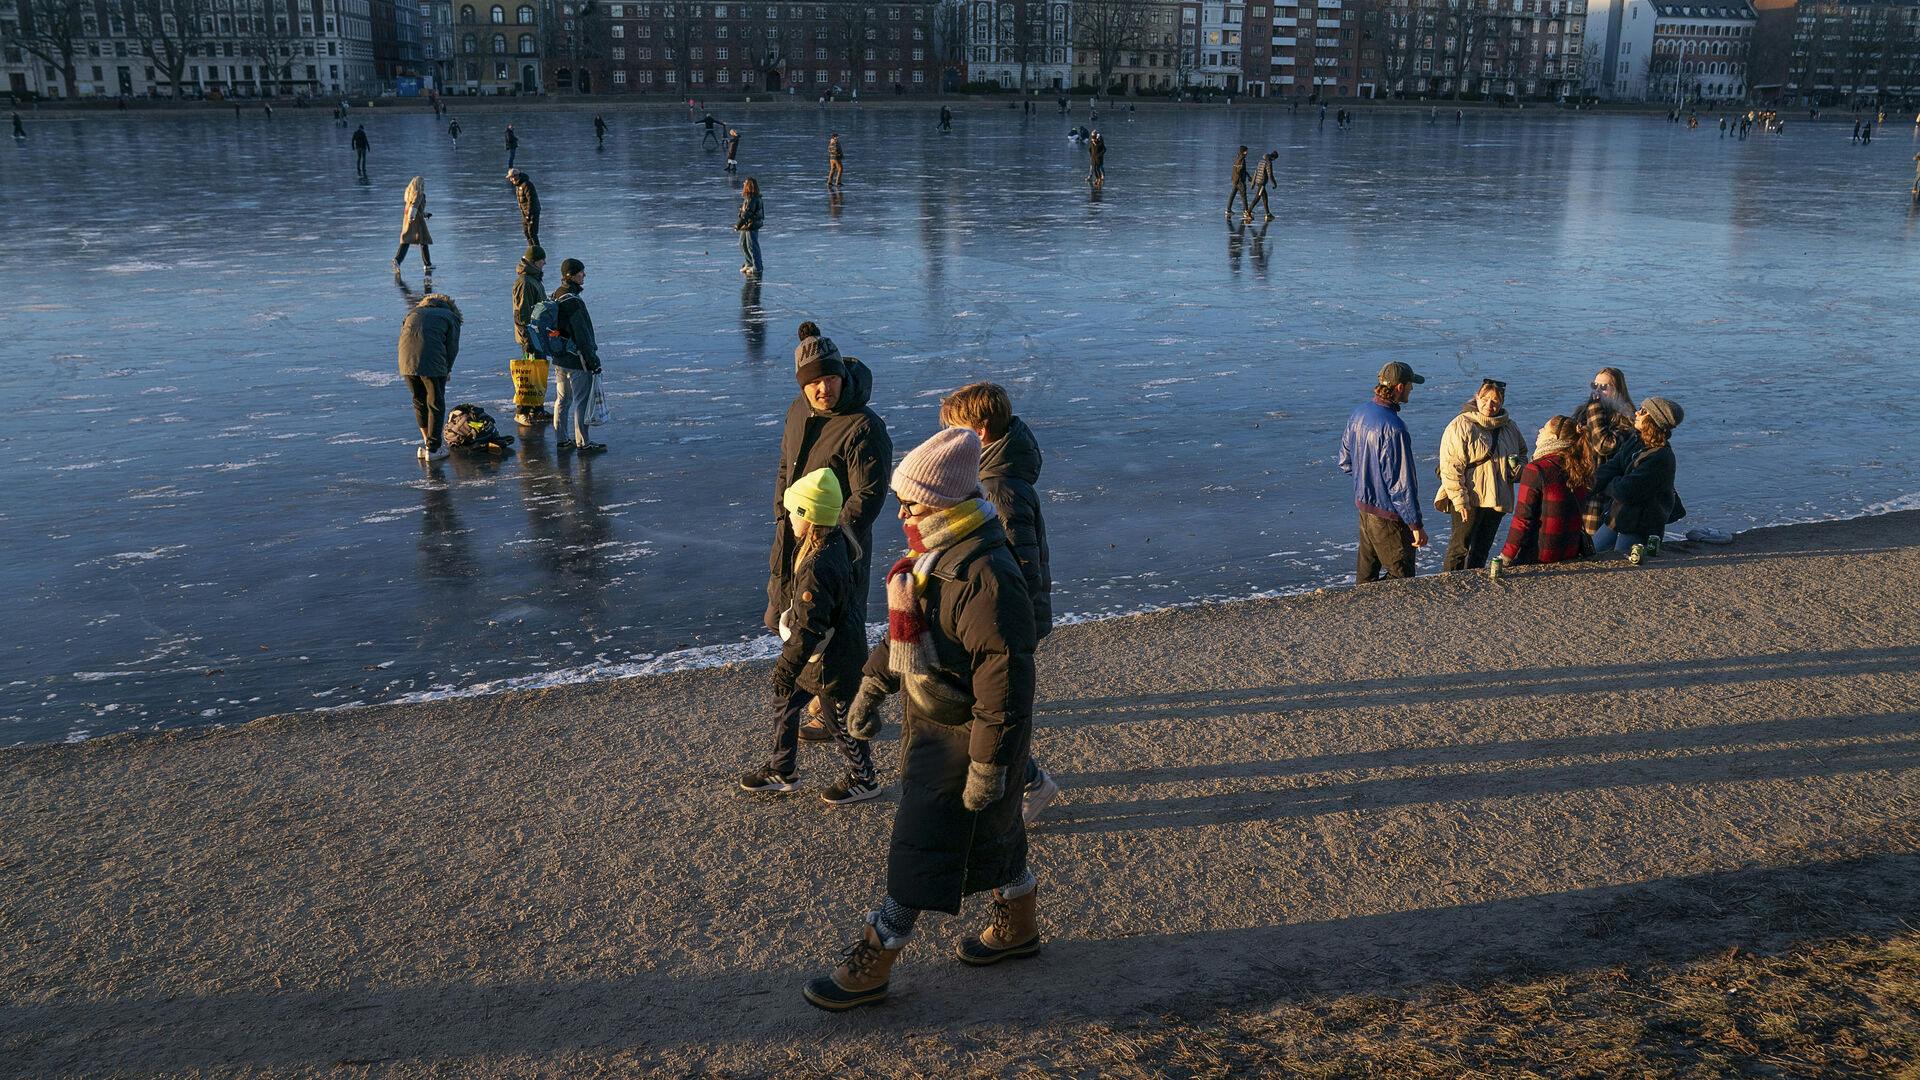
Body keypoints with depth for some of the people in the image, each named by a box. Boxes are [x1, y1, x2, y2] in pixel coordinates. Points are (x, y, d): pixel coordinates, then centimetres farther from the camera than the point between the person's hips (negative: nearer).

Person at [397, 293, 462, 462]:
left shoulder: (412, 313, 30)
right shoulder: (450, 316, 17)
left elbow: (402, 337, 19)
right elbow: (452, 348, 7)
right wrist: (447, 370, 19)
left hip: (407, 363, 4)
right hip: (432, 363, -4)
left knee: (419, 401, 20)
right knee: (436, 404, 8)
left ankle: (426, 443, 26)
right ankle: (433, 449, 9)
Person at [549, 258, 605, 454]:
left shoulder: (555, 297, 8)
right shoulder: (572, 302, -22)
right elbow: (582, 335, -20)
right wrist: (593, 361, -15)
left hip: (559, 359, 9)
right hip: (577, 361, -9)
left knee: (562, 400, 15)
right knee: (583, 401, -1)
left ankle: (562, 440, 22)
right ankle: (583, 443, 4)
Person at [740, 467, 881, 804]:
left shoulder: (817, 567, -35)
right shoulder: (835, 540, -5)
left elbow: (808, 627, -31)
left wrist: (788, 666, -22)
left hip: (831, 662, -10)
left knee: (841, 720, 12)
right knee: (784, 702, 21)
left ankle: (863, 779, 34)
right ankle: (782, 770, 37)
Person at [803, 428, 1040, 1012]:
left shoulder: (988, 581, -30)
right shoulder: (936, 556, 2)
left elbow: (1003, 686, -29)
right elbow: (903, 632, 18)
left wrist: (987, 767, -25)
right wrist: (872, 687, 21)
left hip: (961, 739, -9)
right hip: (930, 723, 9)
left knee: (919, 849, 1)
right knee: (991, 832, 24)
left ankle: (871, 967, 14)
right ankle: (1019, 926, 44)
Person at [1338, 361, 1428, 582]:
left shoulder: (1358, 414, 1)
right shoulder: (1393, 428, -26)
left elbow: (1345, 462, 12)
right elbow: (1402, 483, -24)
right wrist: (1416, 524, -17)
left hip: (1363, 503, 9)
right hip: (1388, 512, -9)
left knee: (1366, 573, 20)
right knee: (1401, 576, 3)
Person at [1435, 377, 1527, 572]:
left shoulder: (1509, 427, 9)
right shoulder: (1461, 426, -11)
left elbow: (1522, 452, 27)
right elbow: (1450, 467, -15)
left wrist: (1518, 468, 2)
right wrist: (1459, 500, -20)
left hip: (1498, 500, 6)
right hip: (1469, 501, -6)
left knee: (1482, 549, 14)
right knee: (1460, 548, -1)